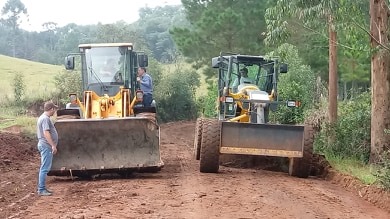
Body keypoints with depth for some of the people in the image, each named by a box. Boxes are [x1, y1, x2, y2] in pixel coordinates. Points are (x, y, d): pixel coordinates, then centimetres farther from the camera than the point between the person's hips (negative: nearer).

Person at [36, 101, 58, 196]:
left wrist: (52, 145, 25)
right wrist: (53, 145, -24)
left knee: (44, 168, 14)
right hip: (46, 146, -11)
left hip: (45, 146, 11)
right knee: (45, 168, -9)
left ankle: (42, 188, 20)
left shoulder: (43, 118, 17)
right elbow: (46, 133, -24)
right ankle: (41, 190, -7)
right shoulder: (45, 119, -16)